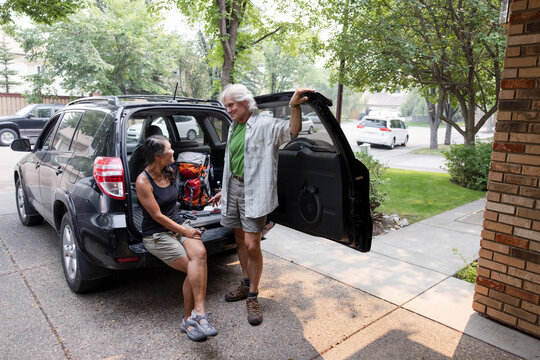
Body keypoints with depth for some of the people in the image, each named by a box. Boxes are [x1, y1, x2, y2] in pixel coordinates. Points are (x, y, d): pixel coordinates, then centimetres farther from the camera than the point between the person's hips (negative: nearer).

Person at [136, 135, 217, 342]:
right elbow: (157, 216, -14)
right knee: (194, 270, -21)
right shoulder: (143, 181, -13)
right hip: (156, 235, -5)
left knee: (199, 253, -26)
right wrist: (184, 232, -13)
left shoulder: (168, 173, 8)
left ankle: (196, 314, -26)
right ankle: (190, 317, -7)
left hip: (179, 225, 5)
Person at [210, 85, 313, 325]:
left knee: (252, 245, -7)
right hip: (234, 187, 8)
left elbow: (293, 130, -21)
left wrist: (295, 107, -38)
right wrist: (224, 190, 23)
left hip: (254, 192, -7)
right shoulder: (233, 128, 16)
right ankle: (246, 284, 33)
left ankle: (253, 297, 11)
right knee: (240, 240, 16)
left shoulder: (264, 125, -7)